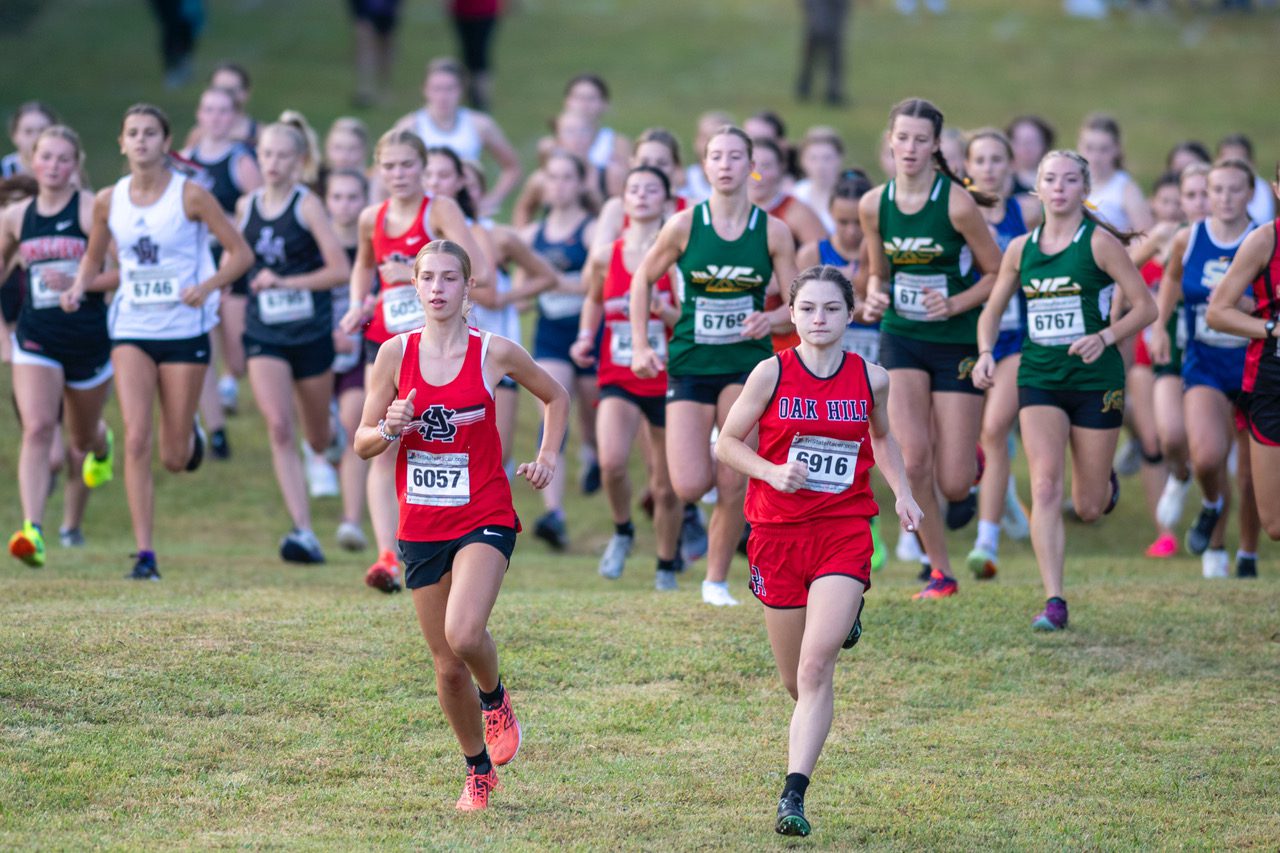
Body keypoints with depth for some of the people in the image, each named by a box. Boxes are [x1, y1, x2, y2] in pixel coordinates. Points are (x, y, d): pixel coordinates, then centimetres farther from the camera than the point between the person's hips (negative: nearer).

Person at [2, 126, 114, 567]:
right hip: (35, 340, 1)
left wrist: (77, 282, -22)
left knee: (83, 438, 17)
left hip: (89, 339, -1)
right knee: (37, 429, -21)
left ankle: (72, 523, 50)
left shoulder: (92, 210, -7)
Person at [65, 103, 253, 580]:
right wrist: (78, 288, -5)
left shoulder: (190, 195, -8)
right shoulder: (108, 201, 2)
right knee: (136, 438, -15)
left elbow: (241, 253, -5)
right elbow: (93, 259, 17)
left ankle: (189, 435, 43)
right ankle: (144, 554, -11)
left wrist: (208, 286, -22)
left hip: (184, 330, -2)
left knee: (174, 459, 4)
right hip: (132, 330, 2)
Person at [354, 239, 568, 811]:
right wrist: (391, 428, -17)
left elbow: (554, 396, 15)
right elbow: (363, 443, 4)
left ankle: (495, 698, 7)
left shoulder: (495, 353, -4)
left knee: (463, 634, -26)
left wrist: (548, 456, 2)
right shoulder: (396, 354, -1)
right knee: (447, 667, 6)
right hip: (421, 524, 3)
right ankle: (479, 771, 27)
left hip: (484, 517, -3)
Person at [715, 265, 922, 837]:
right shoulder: (772, 373, -5)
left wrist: (902, 493, 8)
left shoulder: (871, 379, 1)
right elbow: (726, 443, 1)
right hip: (778, 530, 1)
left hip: (844, 532, -1)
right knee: (796, 682, 13)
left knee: (816, 669, -18)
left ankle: (793, 794, -17)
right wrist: (773, 472, -16)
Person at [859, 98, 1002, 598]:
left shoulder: (957, 204, -13)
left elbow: (997, 274, -4)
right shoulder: (873, 206, -1)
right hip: (901, 338, 3)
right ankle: (939, 571, 1)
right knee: (913, 457, -15)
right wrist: (874, 299, -8)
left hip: (956, 342, -3)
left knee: (953, 484, -4)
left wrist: (956, 304, -19)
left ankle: (970, 464, 35)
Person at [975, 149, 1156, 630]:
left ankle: (1106, 482, 45)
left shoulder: (1100, 242, -6)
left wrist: (1105, 338, -21)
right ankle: (1054, 603, -15)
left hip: (1096, 378, -2)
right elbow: (993, 310, 17)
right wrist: (986, 353, -2)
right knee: (1044, 487, -15)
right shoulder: (1021, 249, 5)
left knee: (1089, 508, 6)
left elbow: (1145, 307, -5)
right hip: (1039, 377, 2)